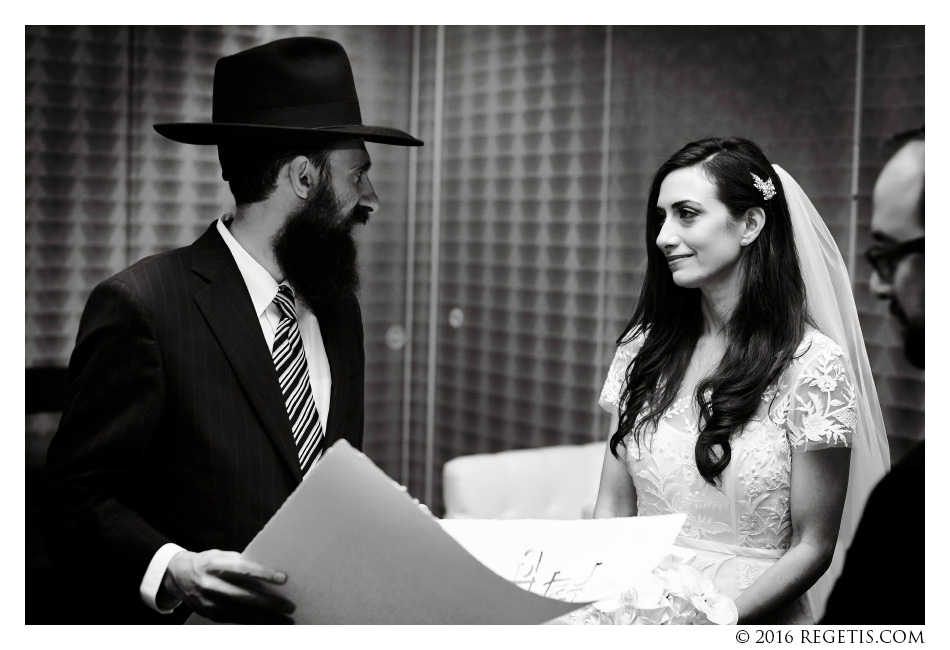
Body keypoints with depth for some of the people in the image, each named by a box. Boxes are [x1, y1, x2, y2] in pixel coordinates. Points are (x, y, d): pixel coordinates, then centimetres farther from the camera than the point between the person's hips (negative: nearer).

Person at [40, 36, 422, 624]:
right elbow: (78, 497, -10)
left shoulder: (339, 311, 11)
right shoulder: (141, 306, -10)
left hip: (324, 619, 5)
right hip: (185, 627, -5)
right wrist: (172, 570, -24)